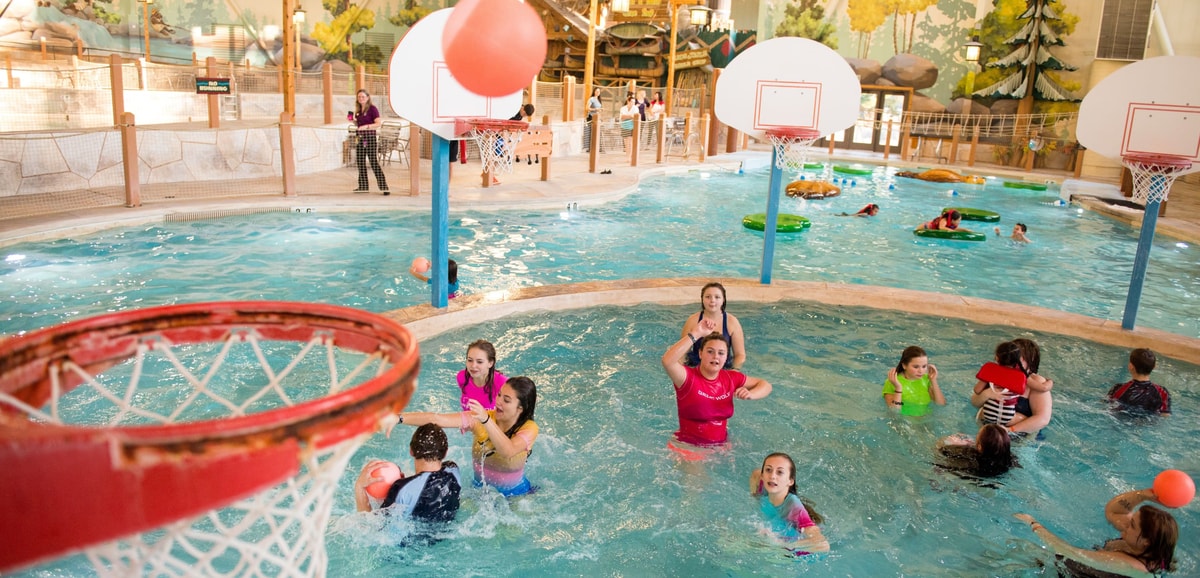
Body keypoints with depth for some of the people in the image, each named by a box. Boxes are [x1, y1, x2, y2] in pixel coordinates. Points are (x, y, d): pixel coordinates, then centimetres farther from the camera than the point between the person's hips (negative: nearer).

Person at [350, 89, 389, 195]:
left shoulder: (372, 109, -8)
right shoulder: (358, 110, 12)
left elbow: (378, 123, -16)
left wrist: (366, 126, -26)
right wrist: (353, 120, 1)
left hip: (370, 137, -7)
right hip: (361, 138, 7)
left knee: (374, 162, -10)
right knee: (361, 162, 9)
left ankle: (384, 187, -7)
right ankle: (363, 186, 18)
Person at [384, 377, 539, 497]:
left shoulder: (529, 429, -21)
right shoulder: (480, 418, -14)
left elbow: (508, 451, -42)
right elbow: (436, 419, -23)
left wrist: (486, 420, -54)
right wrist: (398, 418, -36)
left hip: (515, 495, -3)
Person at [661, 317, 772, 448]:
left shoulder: (731, 378, 3)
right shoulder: (688, 377, -13)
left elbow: (765, 385, 14)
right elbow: (667, 361, -33)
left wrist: (750, 394, -9)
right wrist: (696, 334, -31)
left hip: (721, 445, 5)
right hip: (688, 446, -5)